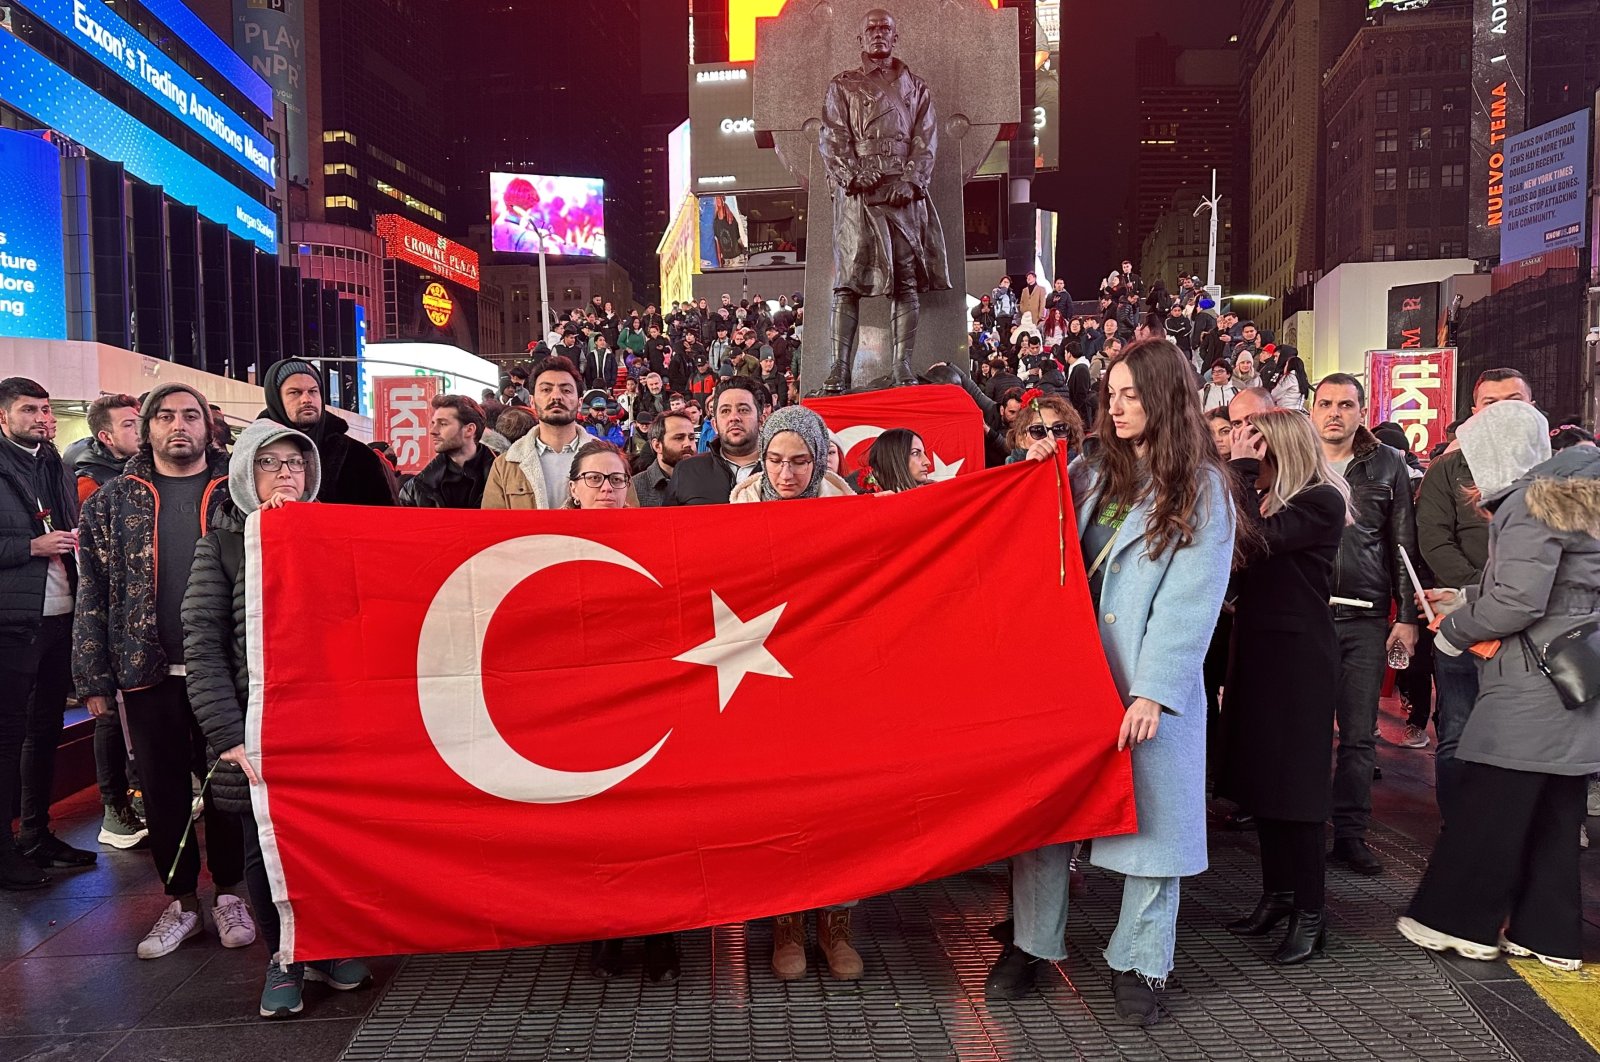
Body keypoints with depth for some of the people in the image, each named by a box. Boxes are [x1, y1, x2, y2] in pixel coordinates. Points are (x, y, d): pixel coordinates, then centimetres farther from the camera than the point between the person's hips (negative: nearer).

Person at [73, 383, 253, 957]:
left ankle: (229, 894, 23)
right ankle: (181, 901, 25)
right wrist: (93, 679, -1)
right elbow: (92, 592, 4)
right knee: (162, 788, 10)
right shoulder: (114, 499, 6)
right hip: (148, 672, 2)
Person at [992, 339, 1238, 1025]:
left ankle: (1138, 963, 22)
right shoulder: (1092, 472, 10)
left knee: (1148, 813, 5)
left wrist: (1153, 692, -17)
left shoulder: (1202, 489, -3)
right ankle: (1031, 942, 22)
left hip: (1149, 685, -4)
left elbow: (1190, 598, -10)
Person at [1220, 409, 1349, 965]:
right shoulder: (1268, 499, 10)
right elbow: (1237, 550, 4)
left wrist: (1241, 469, -20)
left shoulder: (1322, 500, -11)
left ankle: (1309, 913, 10)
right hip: (1258, 647, 8)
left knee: (1293, 780, -2)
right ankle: (1277, 893, 25)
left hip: (1299, 656, -8)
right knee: (1260, 773, 12)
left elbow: (1257, 542, -25)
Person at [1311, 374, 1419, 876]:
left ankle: (1351, 832, 16)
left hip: (1366, 617, 1)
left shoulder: (1388, 466, 8)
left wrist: (1407, 616, 2)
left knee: (1359, 734, 5)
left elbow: (1404, 546, 8)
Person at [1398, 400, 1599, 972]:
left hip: (1532, 684, -9)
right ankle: (1551, 933, 21)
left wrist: (1451, 632, -7)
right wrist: (1465, 597, 18)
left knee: (1488, 803, 0)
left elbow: (1518, 601, -21)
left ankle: (1464, 922, 9)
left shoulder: (1532, 502, -14)